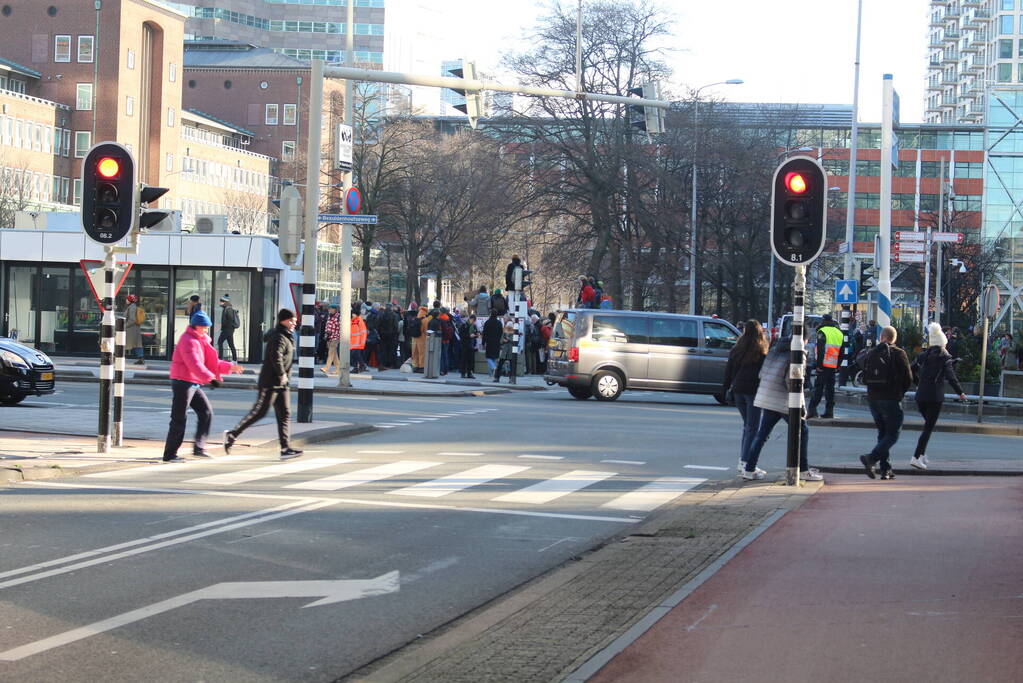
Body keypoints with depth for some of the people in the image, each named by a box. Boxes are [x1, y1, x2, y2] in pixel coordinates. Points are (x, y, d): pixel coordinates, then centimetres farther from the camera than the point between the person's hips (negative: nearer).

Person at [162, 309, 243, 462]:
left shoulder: (200, 341, 18)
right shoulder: (188, 341, -15)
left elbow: (211, 363, 25)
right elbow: (194, 364, -28)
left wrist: (230, 367, 16)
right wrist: (210, 378, -38)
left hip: (193, 385, 10)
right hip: (183, 383, -10)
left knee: (206, 412, 7)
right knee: (179, 419, -7)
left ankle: (199, 448, 10)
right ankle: (169, 454, -2)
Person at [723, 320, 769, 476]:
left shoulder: (736, 349, 8)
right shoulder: (761, 351, -6)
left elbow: (728, 370, 10)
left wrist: (725, 389, 15)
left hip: (738, 390, 5)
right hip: (753, 390, -5)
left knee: (747, 426, 16)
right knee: (752, 427, -2)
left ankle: (742, 461, 14)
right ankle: (745, 462, -8)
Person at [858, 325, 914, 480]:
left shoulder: (870, 354, 6)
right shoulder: (898, 354, -7)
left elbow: (865, 378, 10)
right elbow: (908, 379, -8)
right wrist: (900, 392, 9)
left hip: (872, 399, 5)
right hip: (891, 400, -5)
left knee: (883, 433, 14)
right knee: (892, 434, -2)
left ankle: (886, 469, 10)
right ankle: (871, 458, -22)